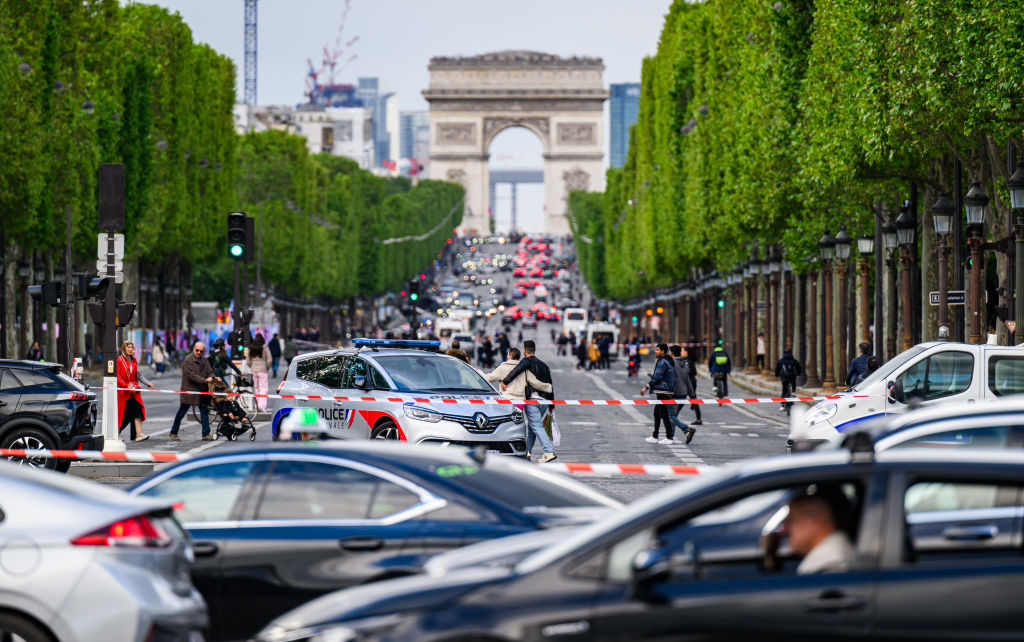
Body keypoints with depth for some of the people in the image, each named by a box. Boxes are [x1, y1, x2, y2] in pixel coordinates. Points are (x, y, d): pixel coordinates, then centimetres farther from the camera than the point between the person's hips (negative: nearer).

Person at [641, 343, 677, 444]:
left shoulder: (663, 362, -14)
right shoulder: (669, 361, 16)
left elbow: (657, 376, -20)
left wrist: (646, 387, -18)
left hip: (663, 391, -10)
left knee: (664, 414, -7)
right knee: (657, 413, 15)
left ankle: (669, 437, -5)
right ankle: (655, 437, 19)